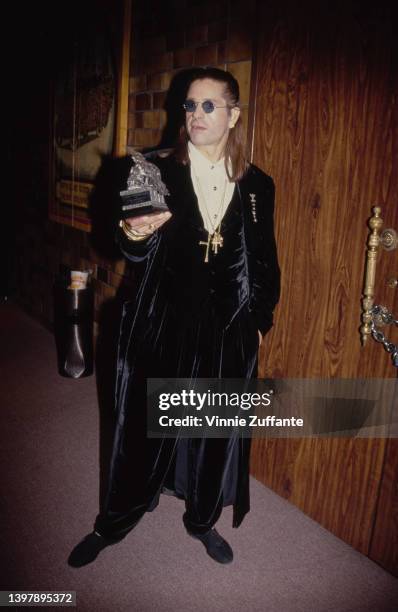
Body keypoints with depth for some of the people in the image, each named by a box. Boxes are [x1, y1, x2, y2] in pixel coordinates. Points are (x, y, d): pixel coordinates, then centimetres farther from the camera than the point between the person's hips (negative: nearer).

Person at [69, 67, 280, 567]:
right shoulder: (159, 172, -3)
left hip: (227, 331, 2)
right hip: (163, 324, -1)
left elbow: (265, 263, 9)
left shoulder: (257, 186, 2)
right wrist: (134, 234, -33)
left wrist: (261, 320, 8)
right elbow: (135, 251, -11)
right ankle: (112, 524, 35)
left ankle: (203, 520, 40)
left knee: (218, 429, 14)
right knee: (143, 426, 11)